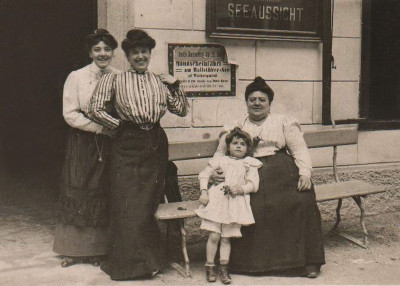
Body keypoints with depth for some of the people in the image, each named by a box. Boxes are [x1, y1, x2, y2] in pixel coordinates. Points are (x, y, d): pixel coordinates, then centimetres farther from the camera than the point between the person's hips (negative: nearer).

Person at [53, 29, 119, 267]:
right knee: (78, 193, 3)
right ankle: (74, 249, 15)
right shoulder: (76, 77, -3)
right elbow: (70, 114, -8)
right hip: (83, 142, -1)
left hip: (109, 142, 2)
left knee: (104, 194, 5)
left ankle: (97, 249, 16)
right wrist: (100, 127, -14)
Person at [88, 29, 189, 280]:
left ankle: (149, 259, 18)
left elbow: (182, 110, 13)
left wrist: (175, 85, 4)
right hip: (127, 146, -2)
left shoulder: (160, 81, 15)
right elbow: (96, 109, 1)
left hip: (155, 144, 3)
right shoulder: (114, 80, 7)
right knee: (127, 203, -3)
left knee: (150, 201, 6)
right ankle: (129, 262, 10)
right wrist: (119, 124, 0)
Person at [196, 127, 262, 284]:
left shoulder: (250, 164, 11)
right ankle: (209, 267, 9)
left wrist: (240, 189, -14)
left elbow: (254, 184, 3)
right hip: (216, 200, 0)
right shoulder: (220, 160, 11)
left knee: (226, 237, 3)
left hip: (235, 202, 0)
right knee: (214, 235, -4)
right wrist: (203, 191, -3)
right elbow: (204, 174, 10)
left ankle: (223, 268, 14)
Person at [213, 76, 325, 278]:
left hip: (283, 172, 0)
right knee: (251, 209, -28)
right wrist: (215, 171, -7)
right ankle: (252, 261, -10)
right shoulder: (234, 127, 21)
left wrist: (305, 173, -8)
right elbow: (221, 152, 15)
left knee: (302, 201, -26)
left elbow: (299, 148, 9)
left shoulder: (284, 122, 18)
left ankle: (306, 261, -13)